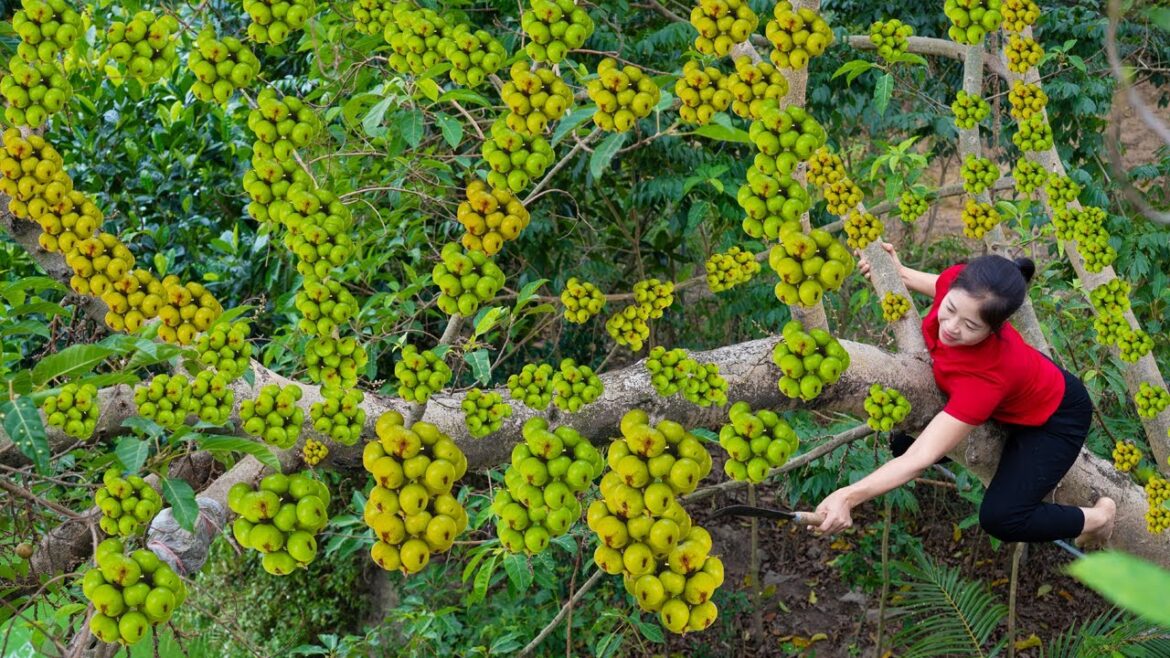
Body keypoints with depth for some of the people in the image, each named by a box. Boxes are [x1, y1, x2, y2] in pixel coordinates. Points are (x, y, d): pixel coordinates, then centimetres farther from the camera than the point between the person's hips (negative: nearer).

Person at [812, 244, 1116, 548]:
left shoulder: (985, 375, -47)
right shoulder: (959, 283, -32)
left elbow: (921, 458, -48)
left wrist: (848, 496, -58)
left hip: (1054, 417, -7)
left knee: (1000, 519, -19)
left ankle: (1099, 516, 9)